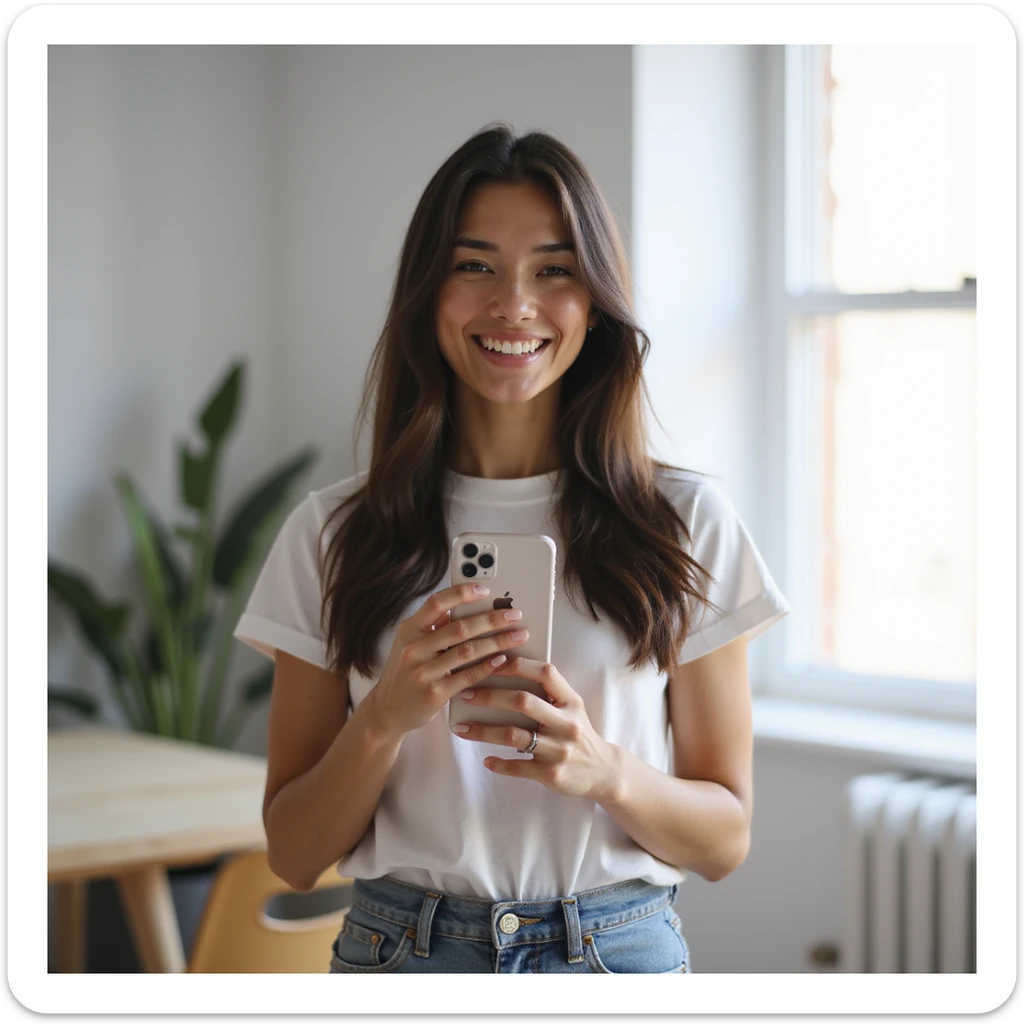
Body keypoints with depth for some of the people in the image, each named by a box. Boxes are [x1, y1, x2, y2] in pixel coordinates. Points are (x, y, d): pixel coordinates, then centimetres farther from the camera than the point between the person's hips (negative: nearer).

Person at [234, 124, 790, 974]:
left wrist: (603, 770, -18)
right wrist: (387, 715, -18)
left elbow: (725, 838, 0)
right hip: (398, 947, 1)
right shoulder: (332, 535, -2)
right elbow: (294, 854, -1)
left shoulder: (688, 524, -3)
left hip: (624, 947, 0)